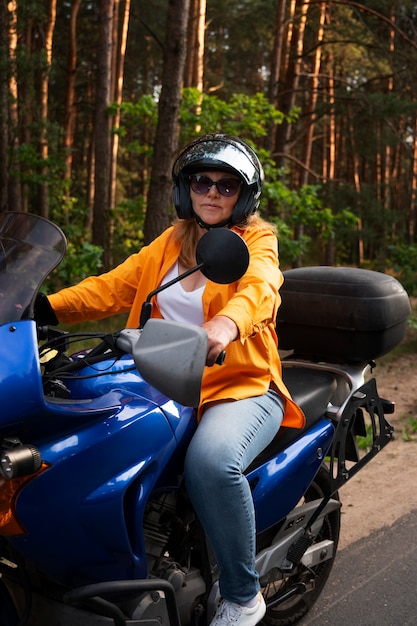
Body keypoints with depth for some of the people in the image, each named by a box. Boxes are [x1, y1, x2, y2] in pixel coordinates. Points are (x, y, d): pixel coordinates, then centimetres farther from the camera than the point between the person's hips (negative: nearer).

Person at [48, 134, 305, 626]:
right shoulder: (169, 243, 17)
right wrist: (45, 306, -13)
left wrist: (227, 323, -45)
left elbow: (260, 288, -22)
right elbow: (112, 287, 5)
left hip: (242, 385, -5)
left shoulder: (257, 241, 2)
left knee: (211, 460, -34)